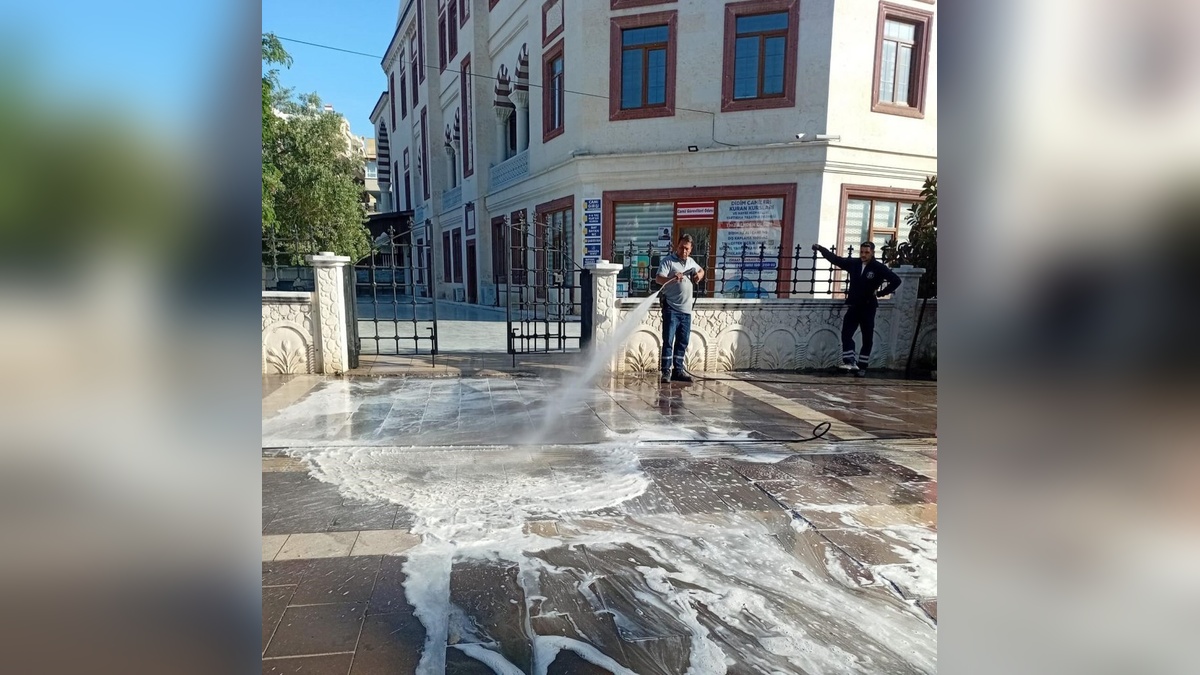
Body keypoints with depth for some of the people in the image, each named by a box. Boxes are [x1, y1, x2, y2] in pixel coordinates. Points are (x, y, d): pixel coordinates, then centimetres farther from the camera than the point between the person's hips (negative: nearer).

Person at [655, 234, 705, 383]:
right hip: (671, 308, -7)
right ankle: (666, 371, -3)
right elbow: (658, 278, -19)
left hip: (686, 309, 7)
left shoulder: (691, 261, 15)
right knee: (668, 340, -7)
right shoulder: (668, 260, -6)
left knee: (683, 342, 9)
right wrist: (672, 278, -37)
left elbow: (701, 270, 34)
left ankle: (678, 370, 17)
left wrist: (699, 275, 11)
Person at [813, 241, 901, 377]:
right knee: (846, 333, -12)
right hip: (853, 306, 2)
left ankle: (862, 366, 13)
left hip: (868, 308, -2)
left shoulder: (879, 268, -9)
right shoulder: (853, 263, 1)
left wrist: (880, 293, -9)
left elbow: (896, 280, -9)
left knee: (867, 339, 5)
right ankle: (849, 362, -13)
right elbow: (835, 259, 7)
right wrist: (820, 248, 3)